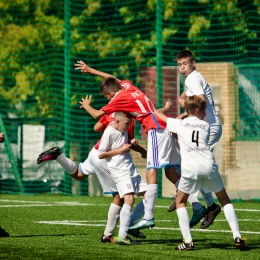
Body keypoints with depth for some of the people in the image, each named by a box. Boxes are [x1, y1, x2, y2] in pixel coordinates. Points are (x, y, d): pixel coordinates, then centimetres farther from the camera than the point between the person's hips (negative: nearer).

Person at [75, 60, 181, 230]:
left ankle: (148, 218, -24)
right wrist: (90, 70, 46)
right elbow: (113, 78, 38)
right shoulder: (127, 86, 17)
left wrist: (86, 106, 21)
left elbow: (97, 115, 1)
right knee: (171, 173, 10)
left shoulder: (119, 98, -5)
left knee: (151, 172, -15)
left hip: (156, 129, -9)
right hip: (167, 127, 9)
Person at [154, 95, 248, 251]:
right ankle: (237, 237, 6)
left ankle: (188, 241, 3)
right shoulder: (206, 126, 19)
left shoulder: (179, 124, 15)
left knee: (180, 202, 17)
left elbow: (157, 113, 28)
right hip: (209, 165, 1)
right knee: (225, 200, 18)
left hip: (190, 168, -1)